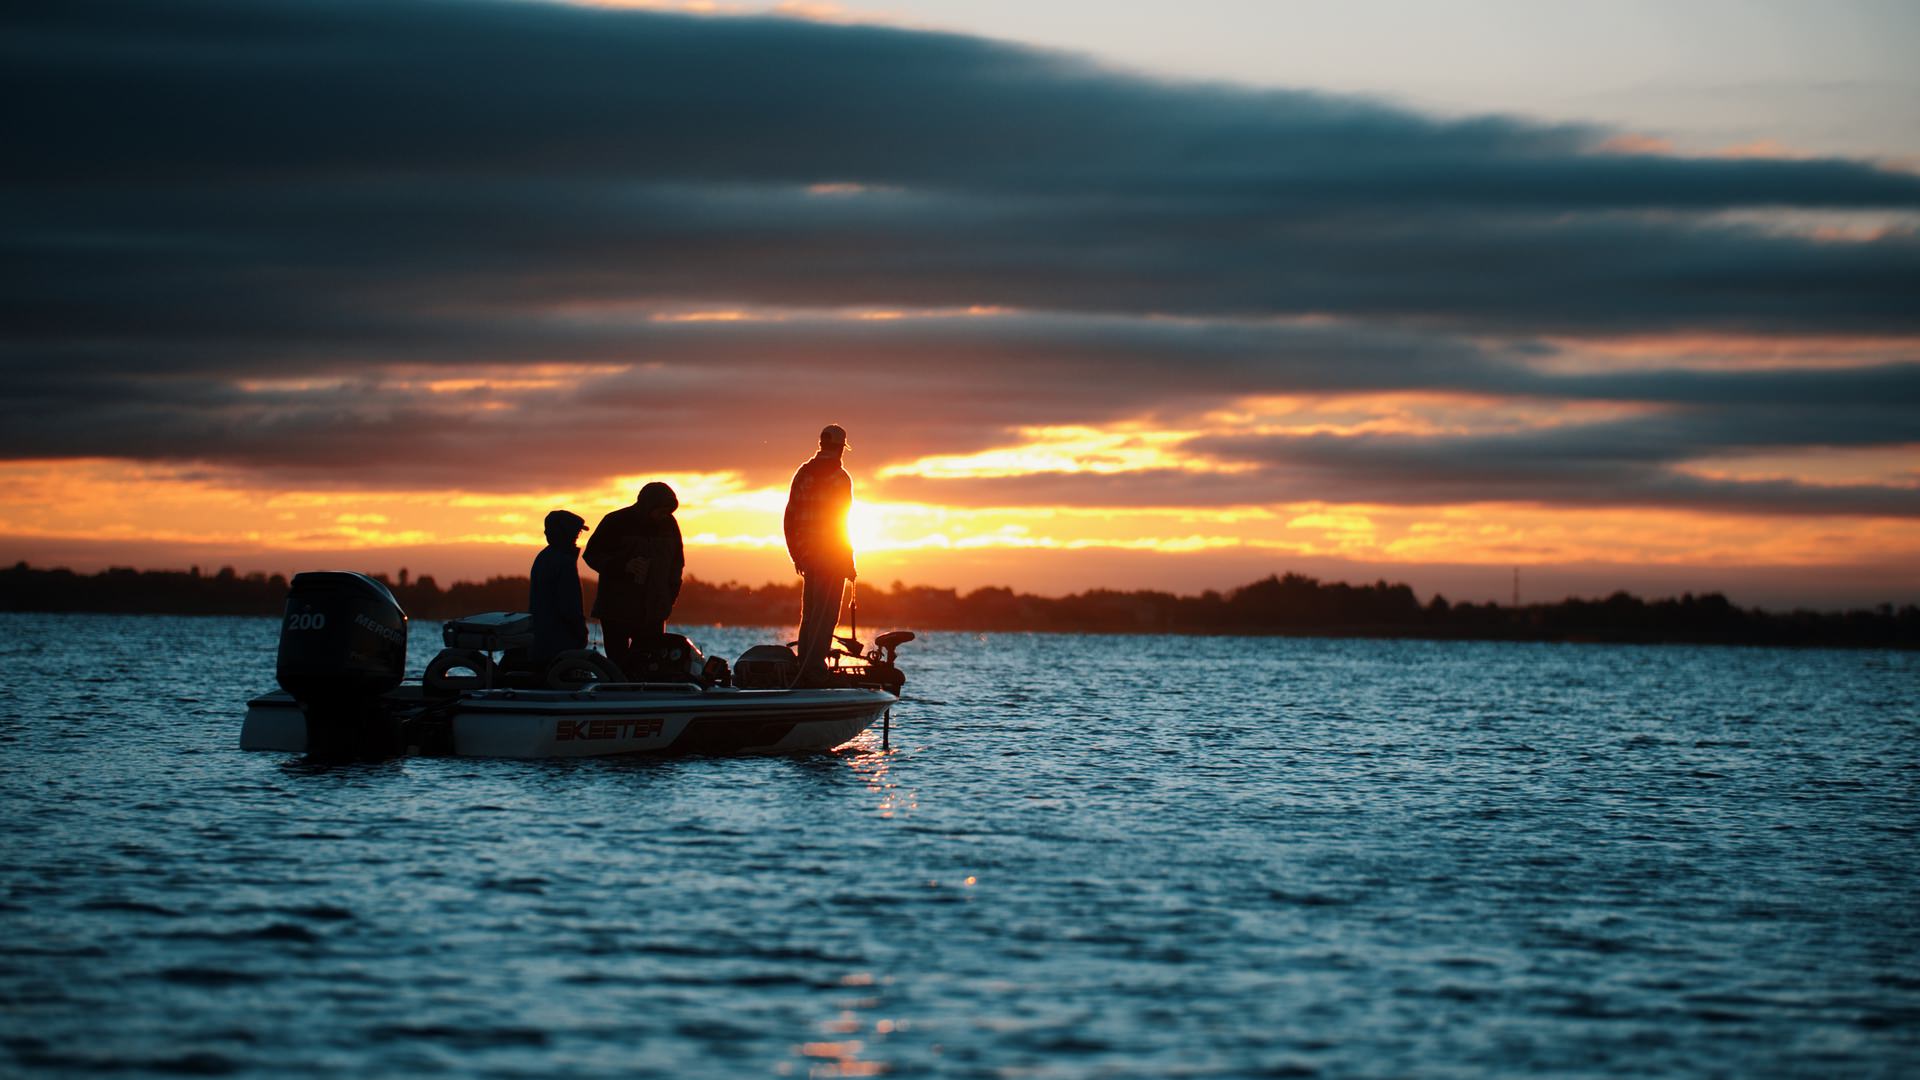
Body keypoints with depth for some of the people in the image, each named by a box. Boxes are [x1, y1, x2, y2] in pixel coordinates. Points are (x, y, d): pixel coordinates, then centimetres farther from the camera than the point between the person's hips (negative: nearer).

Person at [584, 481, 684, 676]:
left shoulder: (669, 525, 7)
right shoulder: (616, 522, -6)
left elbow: (677, 561, 21)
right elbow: (592, 555, -3)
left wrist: (672, 591, 8)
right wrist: (624, 565, -17)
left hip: (654, 613, 4)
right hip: (617, 609, -4)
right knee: (618, 665, -3)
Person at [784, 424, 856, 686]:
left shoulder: (803, 473, 10)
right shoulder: (838, 477, -11)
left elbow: (790, 517, 12)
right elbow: (840, 523, -14)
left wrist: (796, 555, 19)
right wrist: (848, 564, -8)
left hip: (808, 555, 7)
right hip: (832, 557, -7)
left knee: (809, 614, 14)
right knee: (825, 615, -6)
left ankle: (804, 669, 16)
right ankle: (814, 672, -12)